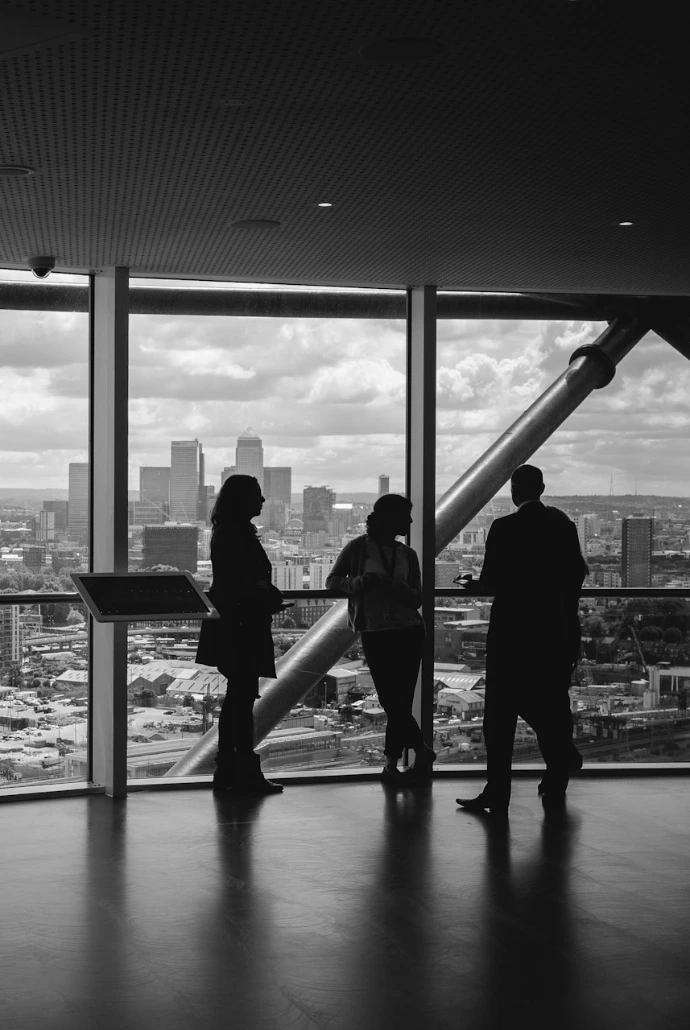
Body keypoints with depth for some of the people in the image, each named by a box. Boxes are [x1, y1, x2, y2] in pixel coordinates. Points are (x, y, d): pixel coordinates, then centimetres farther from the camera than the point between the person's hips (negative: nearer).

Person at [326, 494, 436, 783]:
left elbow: (416, 599, 4)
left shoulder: (407, 555, 9)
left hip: (408, 631, 2)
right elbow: (332, 581, 0)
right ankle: (422, 752, 14)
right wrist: (358, 582, -19)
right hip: (374, 634, -2)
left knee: (399, 702, -3)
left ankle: (391, 764, 7)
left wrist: (394, 586, -17)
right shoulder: (358, 548, -1)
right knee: (392, 701, -2)